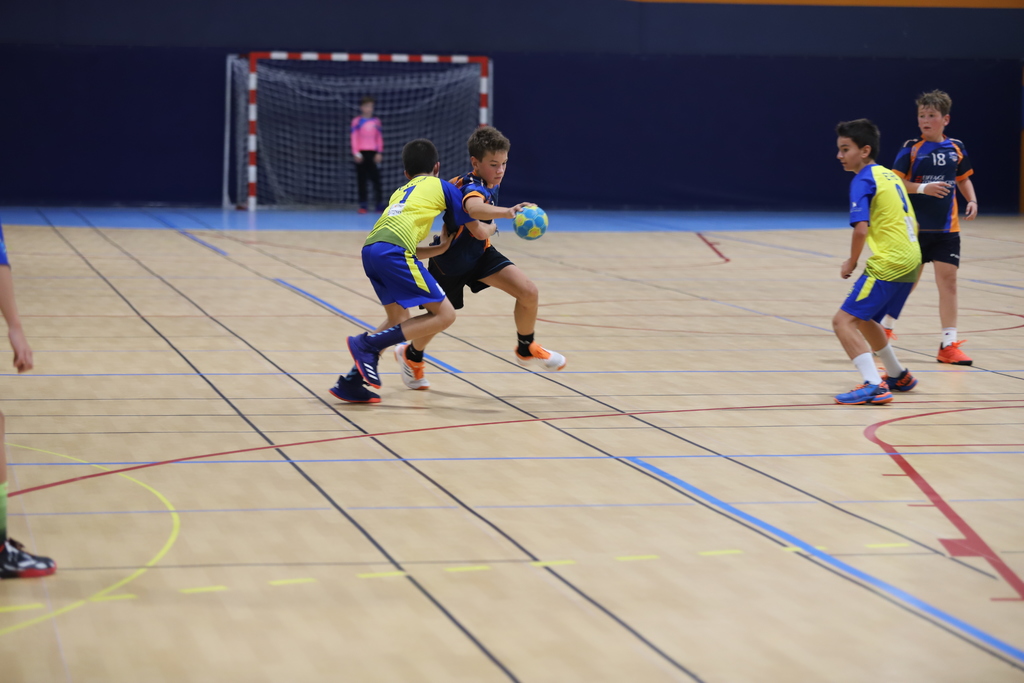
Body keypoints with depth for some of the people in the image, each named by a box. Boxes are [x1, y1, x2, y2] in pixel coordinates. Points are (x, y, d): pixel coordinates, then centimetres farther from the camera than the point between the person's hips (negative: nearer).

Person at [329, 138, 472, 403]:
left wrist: (442, 248, 36)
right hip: (393, 250, -7)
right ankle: (367, 344, -8)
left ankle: (351, 382, 16)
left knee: (399, 321, 24)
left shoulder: (401, 192, 36)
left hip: (371, 250, 8)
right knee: (444, 315, -3)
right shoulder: (441, 186, 20)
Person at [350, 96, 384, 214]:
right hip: (361, 153, -2)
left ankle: (380, 205, -5)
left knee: (376, 178, -6)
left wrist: (379, 153, 3)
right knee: (362, 180, 0)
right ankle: (362, 205, 2)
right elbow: (354, 138, 0)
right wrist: (356, 153, -8)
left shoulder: (376, 121, 10)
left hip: (373, 153, 2)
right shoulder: (357, 121, 1)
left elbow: (379, 138, 11)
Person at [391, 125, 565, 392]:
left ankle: (526, 350, 14)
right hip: (450, 262, -7)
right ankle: (411, 355, 47)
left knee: (529, 293, -11)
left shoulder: (491, 185, -7)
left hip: (479, 254, 7)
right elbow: (474, 208, -63)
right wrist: (507, 212, -75)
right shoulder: (474, 188, -35)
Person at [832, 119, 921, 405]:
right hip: (910, 261, 10)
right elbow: (913, 225, 23)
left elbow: (861, 229, -22)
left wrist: (851, 263, -7)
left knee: (843, 320, -11)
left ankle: (874, 385, -22)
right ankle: (898, 376, 40)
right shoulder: (888, 176, 17)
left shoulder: (863, 181, -10)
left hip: (887, 264, -10)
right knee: (864, 320, 26)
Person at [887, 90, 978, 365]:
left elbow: (963, 177, 18)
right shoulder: (912, 148, -7)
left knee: (948, 281, -2)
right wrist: (923, 188, -25)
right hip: (915, 227, -3)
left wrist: (972, 201, 2)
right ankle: (885, 328, 32)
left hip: (946, 229, 3)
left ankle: (948, 345, 3)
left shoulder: (956, 148, 3)